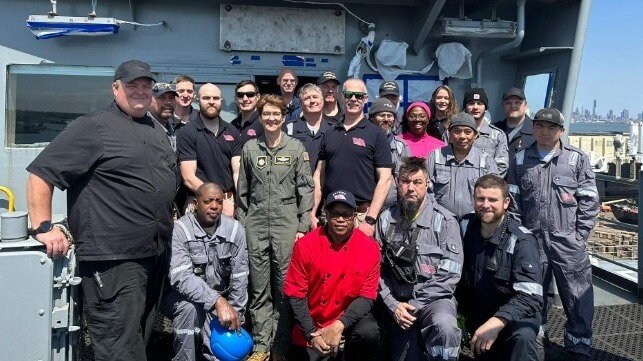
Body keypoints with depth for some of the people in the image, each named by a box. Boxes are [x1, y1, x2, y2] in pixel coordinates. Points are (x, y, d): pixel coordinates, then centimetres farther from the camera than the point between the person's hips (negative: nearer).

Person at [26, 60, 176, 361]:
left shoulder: (157, 131, 16)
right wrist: (43, 227, -15)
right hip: (112, 260, -8)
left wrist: (169, 219, 23)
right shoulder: (94, 127, -8)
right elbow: (41, 173, -11)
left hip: (156, 255, 8)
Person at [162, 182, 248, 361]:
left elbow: (239, 278, -4)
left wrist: (236, 315, -6)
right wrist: (218, 301, -41)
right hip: (181, 297, -3)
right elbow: (181, 277, -31)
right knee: (190, 307, -36)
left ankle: (204, 343, 21)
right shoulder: (180, 230, -19)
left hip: (219, 302, 3)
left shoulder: (235, 229, -9)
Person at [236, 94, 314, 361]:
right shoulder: (250, 148, 9)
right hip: (256, 225, 2)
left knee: (285, 288, 2)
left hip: (287, 224, -2)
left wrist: (303, 226, -4)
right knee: (259, 289, 6)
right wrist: (241, 224, 8)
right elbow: (242, 190, 12)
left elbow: (306, 189, 1)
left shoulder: (296, 148, 3)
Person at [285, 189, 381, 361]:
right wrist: (311, 333, -17)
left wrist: (339, 326, -24)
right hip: (313, 328, 1)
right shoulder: (305, 244, -12)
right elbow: (295, 293, -9)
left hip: (350, 319, -1)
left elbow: (367, 296, -10)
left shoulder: (370, 248, -10)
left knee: (368, 332, -29)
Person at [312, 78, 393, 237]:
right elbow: (319, 175, 12)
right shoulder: (329, 134, 12)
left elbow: (384, 179, -6)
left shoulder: (376, 134, 0)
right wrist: (312, 213, 3)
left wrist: (370, 220, -13)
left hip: (361, 214, -3)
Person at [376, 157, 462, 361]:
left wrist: (414, 304, -12)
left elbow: (451, 272, -10)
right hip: (398, 302, 3)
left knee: (444, 326, -33)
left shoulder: (445, 220, -4)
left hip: (434, 298, -3)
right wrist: (393, 304, -9)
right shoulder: (386, 219, 6)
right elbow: (378, 268, 3)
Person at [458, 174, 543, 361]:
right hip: (476, 316, 6)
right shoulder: (465, 226, -4)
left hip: (513, 316, -5)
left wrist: (497, 322, -41)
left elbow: (531, 297, -28)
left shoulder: (522, 241, -19)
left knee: (522, 336, -36)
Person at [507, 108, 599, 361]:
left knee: (578, 300, 3)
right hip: (532, 241, 2)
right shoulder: (520, 160, 7)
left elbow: (589, 201, 0)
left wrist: (580, 236, -5)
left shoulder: (577, 159, 2)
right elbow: (514, 201, 7)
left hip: (568, 242, -1)